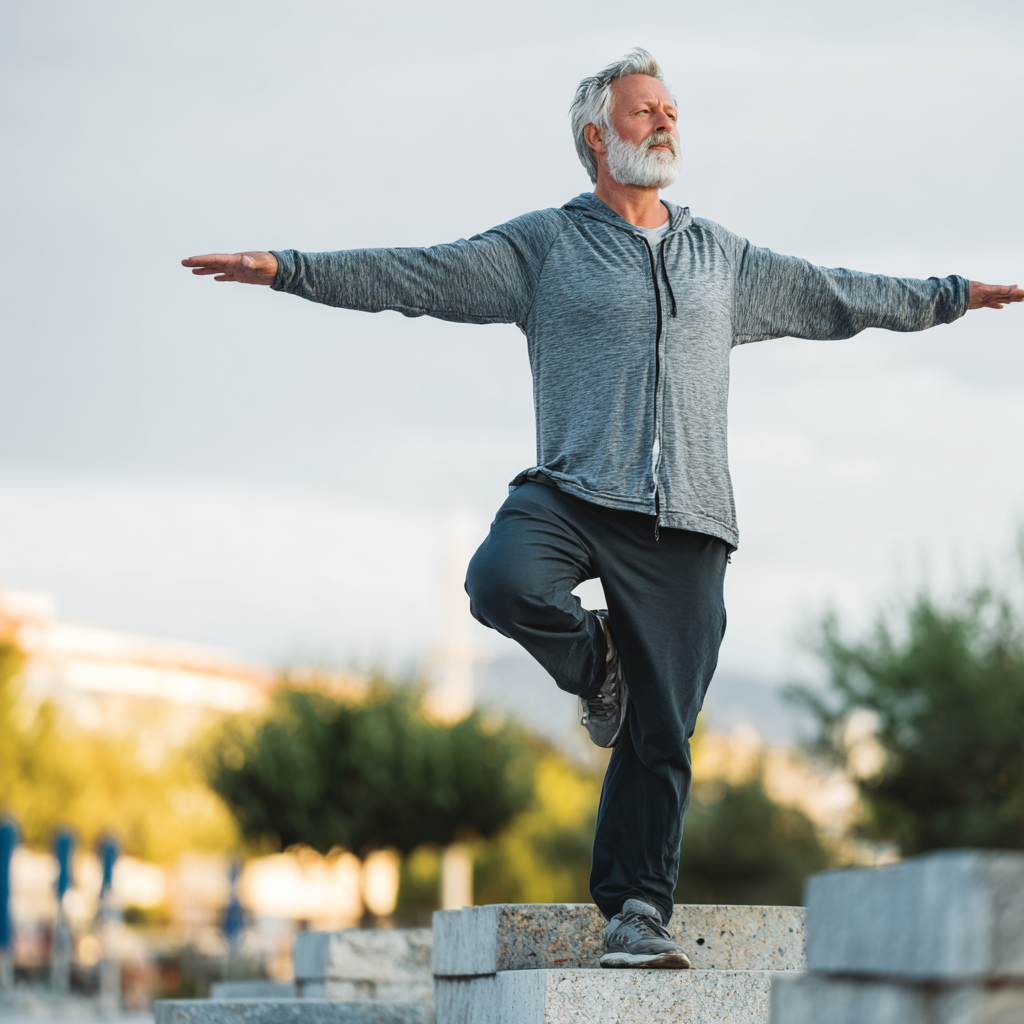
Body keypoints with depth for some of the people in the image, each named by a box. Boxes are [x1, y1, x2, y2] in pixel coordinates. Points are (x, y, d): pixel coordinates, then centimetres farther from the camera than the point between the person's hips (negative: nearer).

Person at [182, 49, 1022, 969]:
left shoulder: (720, 257, 20)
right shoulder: (545, 246, 8)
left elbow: (832, 297, 29)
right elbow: (415, 275, 3)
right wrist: (288, 269, -6)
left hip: (684, 522, 2)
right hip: (573, 492, -2)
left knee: (661, 736, -1)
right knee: (502, 580, -34)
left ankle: (637, 910, 10)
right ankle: (595, 661, -1)